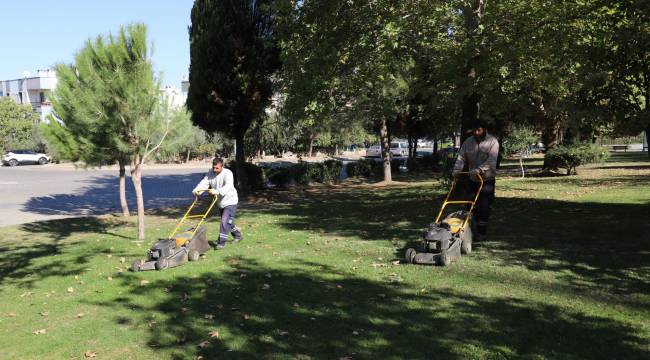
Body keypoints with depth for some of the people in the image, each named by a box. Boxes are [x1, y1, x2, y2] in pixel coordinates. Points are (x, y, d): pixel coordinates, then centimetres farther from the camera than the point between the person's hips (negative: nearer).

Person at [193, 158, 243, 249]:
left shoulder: (227, 173, -21)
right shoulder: (210, 173, -1)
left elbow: (228, 186, -38)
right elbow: (204, 183, -13)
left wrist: (218, 191, -54)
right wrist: (197, 190, -33)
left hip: (230, 201, -7)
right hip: (220, 203, 7)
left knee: (225, 221, -16)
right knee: (228, 222, 19)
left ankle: (221, 242, -9)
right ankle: (238, 235, 40)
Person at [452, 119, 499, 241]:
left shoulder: (492, 142, -10)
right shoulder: (468, 142, 4)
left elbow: (491, 160, -21)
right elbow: (461, 157, -2)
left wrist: (479, 169, -35)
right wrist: (457, 169, -19)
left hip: (487, 179, -4)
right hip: (473, 179, 4)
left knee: (484, 207, -4)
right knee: (473, 206, 9)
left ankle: (482, 232, 5)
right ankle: (478, 228, 25)